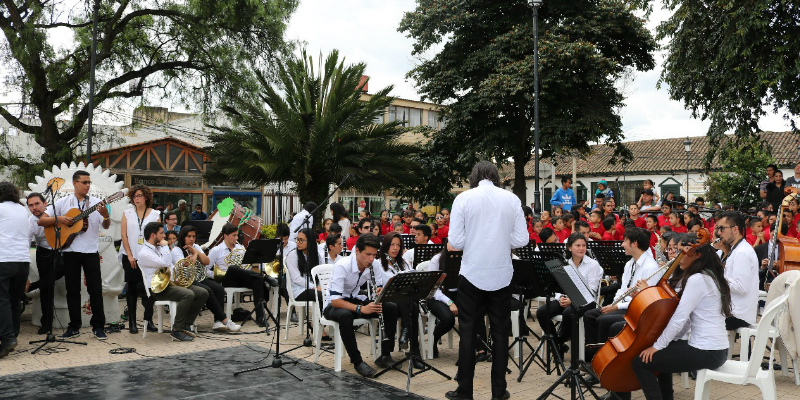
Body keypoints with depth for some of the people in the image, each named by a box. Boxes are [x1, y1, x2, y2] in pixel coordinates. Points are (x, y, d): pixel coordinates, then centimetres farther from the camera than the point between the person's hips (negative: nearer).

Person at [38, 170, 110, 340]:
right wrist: (59, 219, -13)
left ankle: (98, 326, 7)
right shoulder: (62, 203, 5)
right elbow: (41, 221, 4)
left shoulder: (96, 203, 3)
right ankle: (74, 326, 18)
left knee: (96, 289, -1)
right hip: (70, 251, 1)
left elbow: (106, 226, -3)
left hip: (91, 251, -1)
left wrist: (105, 216, -24)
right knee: (72, 289, 8)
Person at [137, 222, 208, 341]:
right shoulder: (144, 253, -11)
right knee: (188, 294, -33)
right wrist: (165, 246, -11)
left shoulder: (159, 247, 19)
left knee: (203, 293, -5)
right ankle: (177, 331, -23)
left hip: (170, 282, 9)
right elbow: (165, 263, -24)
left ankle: (185, 325, 1)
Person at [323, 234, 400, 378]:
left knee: (392, 308, -14)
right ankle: (357, 361, -27)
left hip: (355, 300, 6)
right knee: (345, 316, -41)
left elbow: (380, 287, 2)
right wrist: (361, 309, -42)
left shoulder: (373, 265, -10)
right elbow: (335, 300, -32)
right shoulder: (342, 266, -28)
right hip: (334, 306, -6)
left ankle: (385, 355, -8)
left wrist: (380, 292, -23)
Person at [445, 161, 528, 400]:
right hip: (501, 275, 2)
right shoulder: (511, 199, -1)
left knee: (467, 331, 8)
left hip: (472, 274, -1)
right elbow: (521, 240, -2)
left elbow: (456, 242, -9)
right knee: (500, 332, 12)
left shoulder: (463, 198, -6)